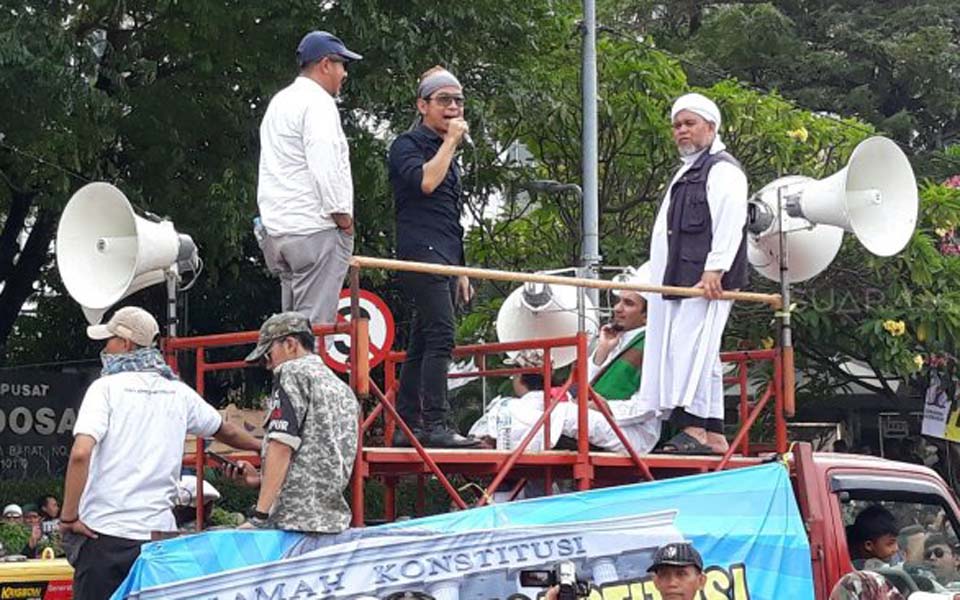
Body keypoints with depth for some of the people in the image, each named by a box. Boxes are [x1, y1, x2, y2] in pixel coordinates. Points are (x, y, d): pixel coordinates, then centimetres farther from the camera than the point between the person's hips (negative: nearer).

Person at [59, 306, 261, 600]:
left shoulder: (106, 387, -4)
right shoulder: (179, 393, 12)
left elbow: (81, 453, -17)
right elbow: (226, 432, 29)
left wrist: (68, 518, -9)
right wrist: (261, 446, 48)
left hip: (105, 531, -4)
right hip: (158, 531, 5)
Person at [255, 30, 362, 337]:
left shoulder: (279, 102, 21)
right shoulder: (318, 103, -9)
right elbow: (326, 165, -19)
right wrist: (342, 215, -9)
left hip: (277, 229, 9)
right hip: (314, 229, -9)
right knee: (315, 324, -11)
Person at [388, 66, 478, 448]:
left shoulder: (447, 154, 25)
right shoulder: (407, 145, -1)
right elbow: (424, 182, -21)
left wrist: (460, 271, 25)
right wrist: (451, 140, -10)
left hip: (443, 260, 9)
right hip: (420, 253, -9)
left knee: (421, 345, 8)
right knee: (441, 335, -19)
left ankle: (406, 427, 10)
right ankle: (435, 424, -22)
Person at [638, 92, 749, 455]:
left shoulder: (722, 169, -3)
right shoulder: (686, 173, 28)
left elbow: (730, 222, -15)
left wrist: (715, 269, -25)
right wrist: (658, 280, 21)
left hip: (708, 280, -10)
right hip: (682, 281, 10)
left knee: (692, 346, -18)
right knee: (701, 355, 8)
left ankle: (693, 427, -21)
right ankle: (714, 435, 9)